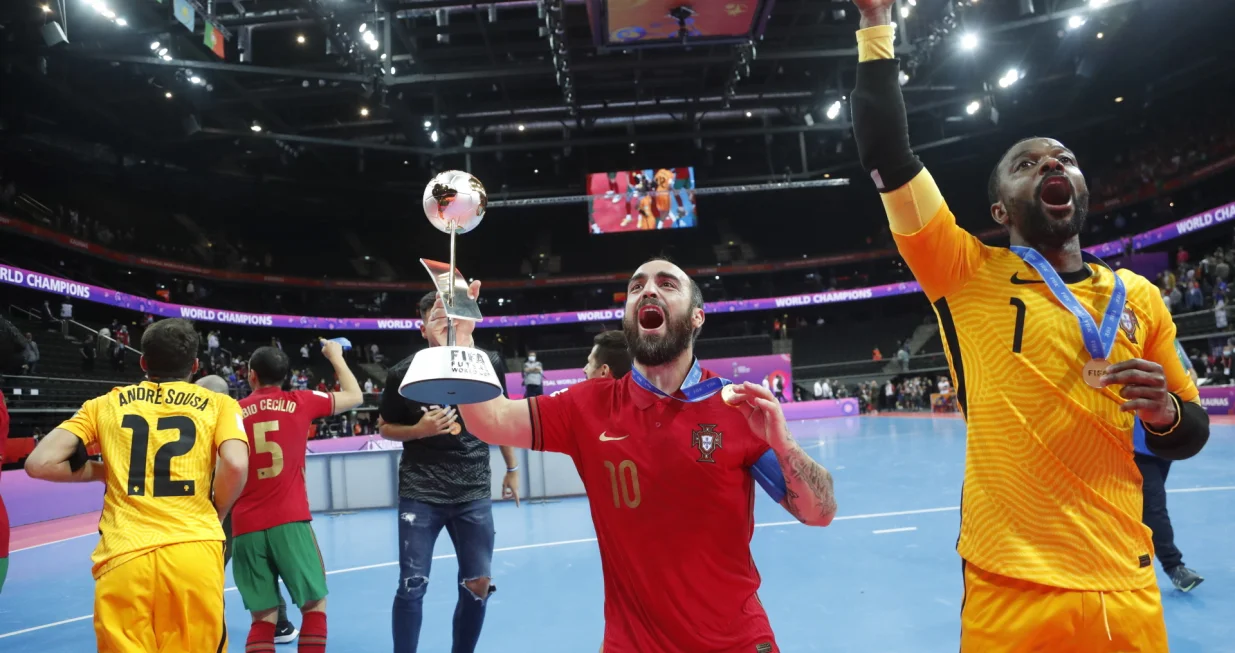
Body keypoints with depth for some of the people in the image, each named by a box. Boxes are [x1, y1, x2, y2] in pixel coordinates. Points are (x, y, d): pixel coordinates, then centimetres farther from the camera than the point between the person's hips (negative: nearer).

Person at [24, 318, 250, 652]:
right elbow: (236, 465, -8)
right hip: (195, 552, 0)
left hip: (122, 557, 1)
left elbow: (39, 464, 7)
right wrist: (215, 515, 9)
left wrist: (101, 470, 23)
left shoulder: (104, 404, 15)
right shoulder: (218, 404, 9)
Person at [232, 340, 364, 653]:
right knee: (315, 604, 10)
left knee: (263, 617, 8)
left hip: (246, 527, 2)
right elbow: (355, 396, 17)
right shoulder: (300, 402, 3)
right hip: (289, 521, -2)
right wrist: (335, 355, 29)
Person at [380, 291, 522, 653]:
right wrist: (418, 430, -15)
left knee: (479, 584, 6)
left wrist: (512, 469, 14)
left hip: (474, 492, 2)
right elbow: (386, 428, 5)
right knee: (412, 585, -1)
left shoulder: (488, 363, -3)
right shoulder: (404, 373, -9)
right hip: (420, 492, -2)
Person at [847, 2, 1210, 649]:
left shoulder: (1140, 297, 8)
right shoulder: (968, 277, -3)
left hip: (1127, 589, 4)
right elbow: (886, 156, -12)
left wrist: (1165, 412, -7)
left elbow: (1192, 434, 16)